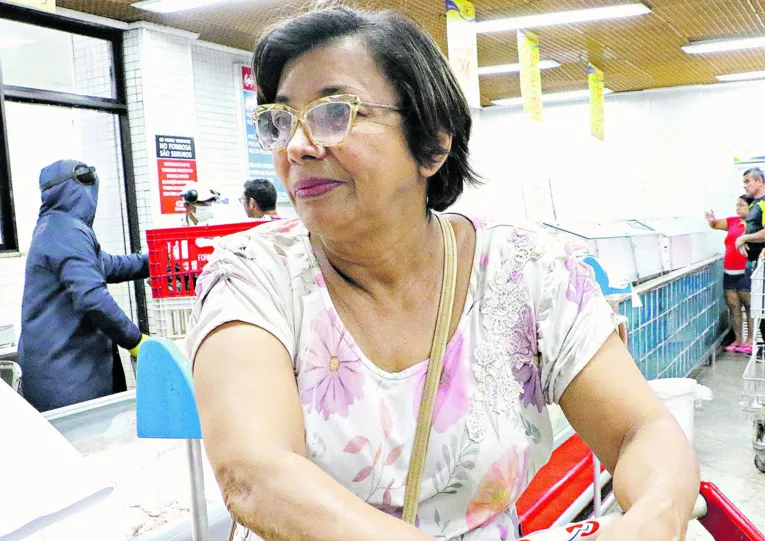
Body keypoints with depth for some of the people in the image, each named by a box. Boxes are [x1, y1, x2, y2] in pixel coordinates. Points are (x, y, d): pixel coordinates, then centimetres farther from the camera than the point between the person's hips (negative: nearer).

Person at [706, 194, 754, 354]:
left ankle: (750, 340, 8)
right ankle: (738, 340, 16)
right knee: (733, 308, 8)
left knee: (750, 307, 1)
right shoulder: (733, 222, 13)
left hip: (746, 273, -6)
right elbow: (716, 225, 17)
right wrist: (712, 220, -5)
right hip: (729, 273, 6)